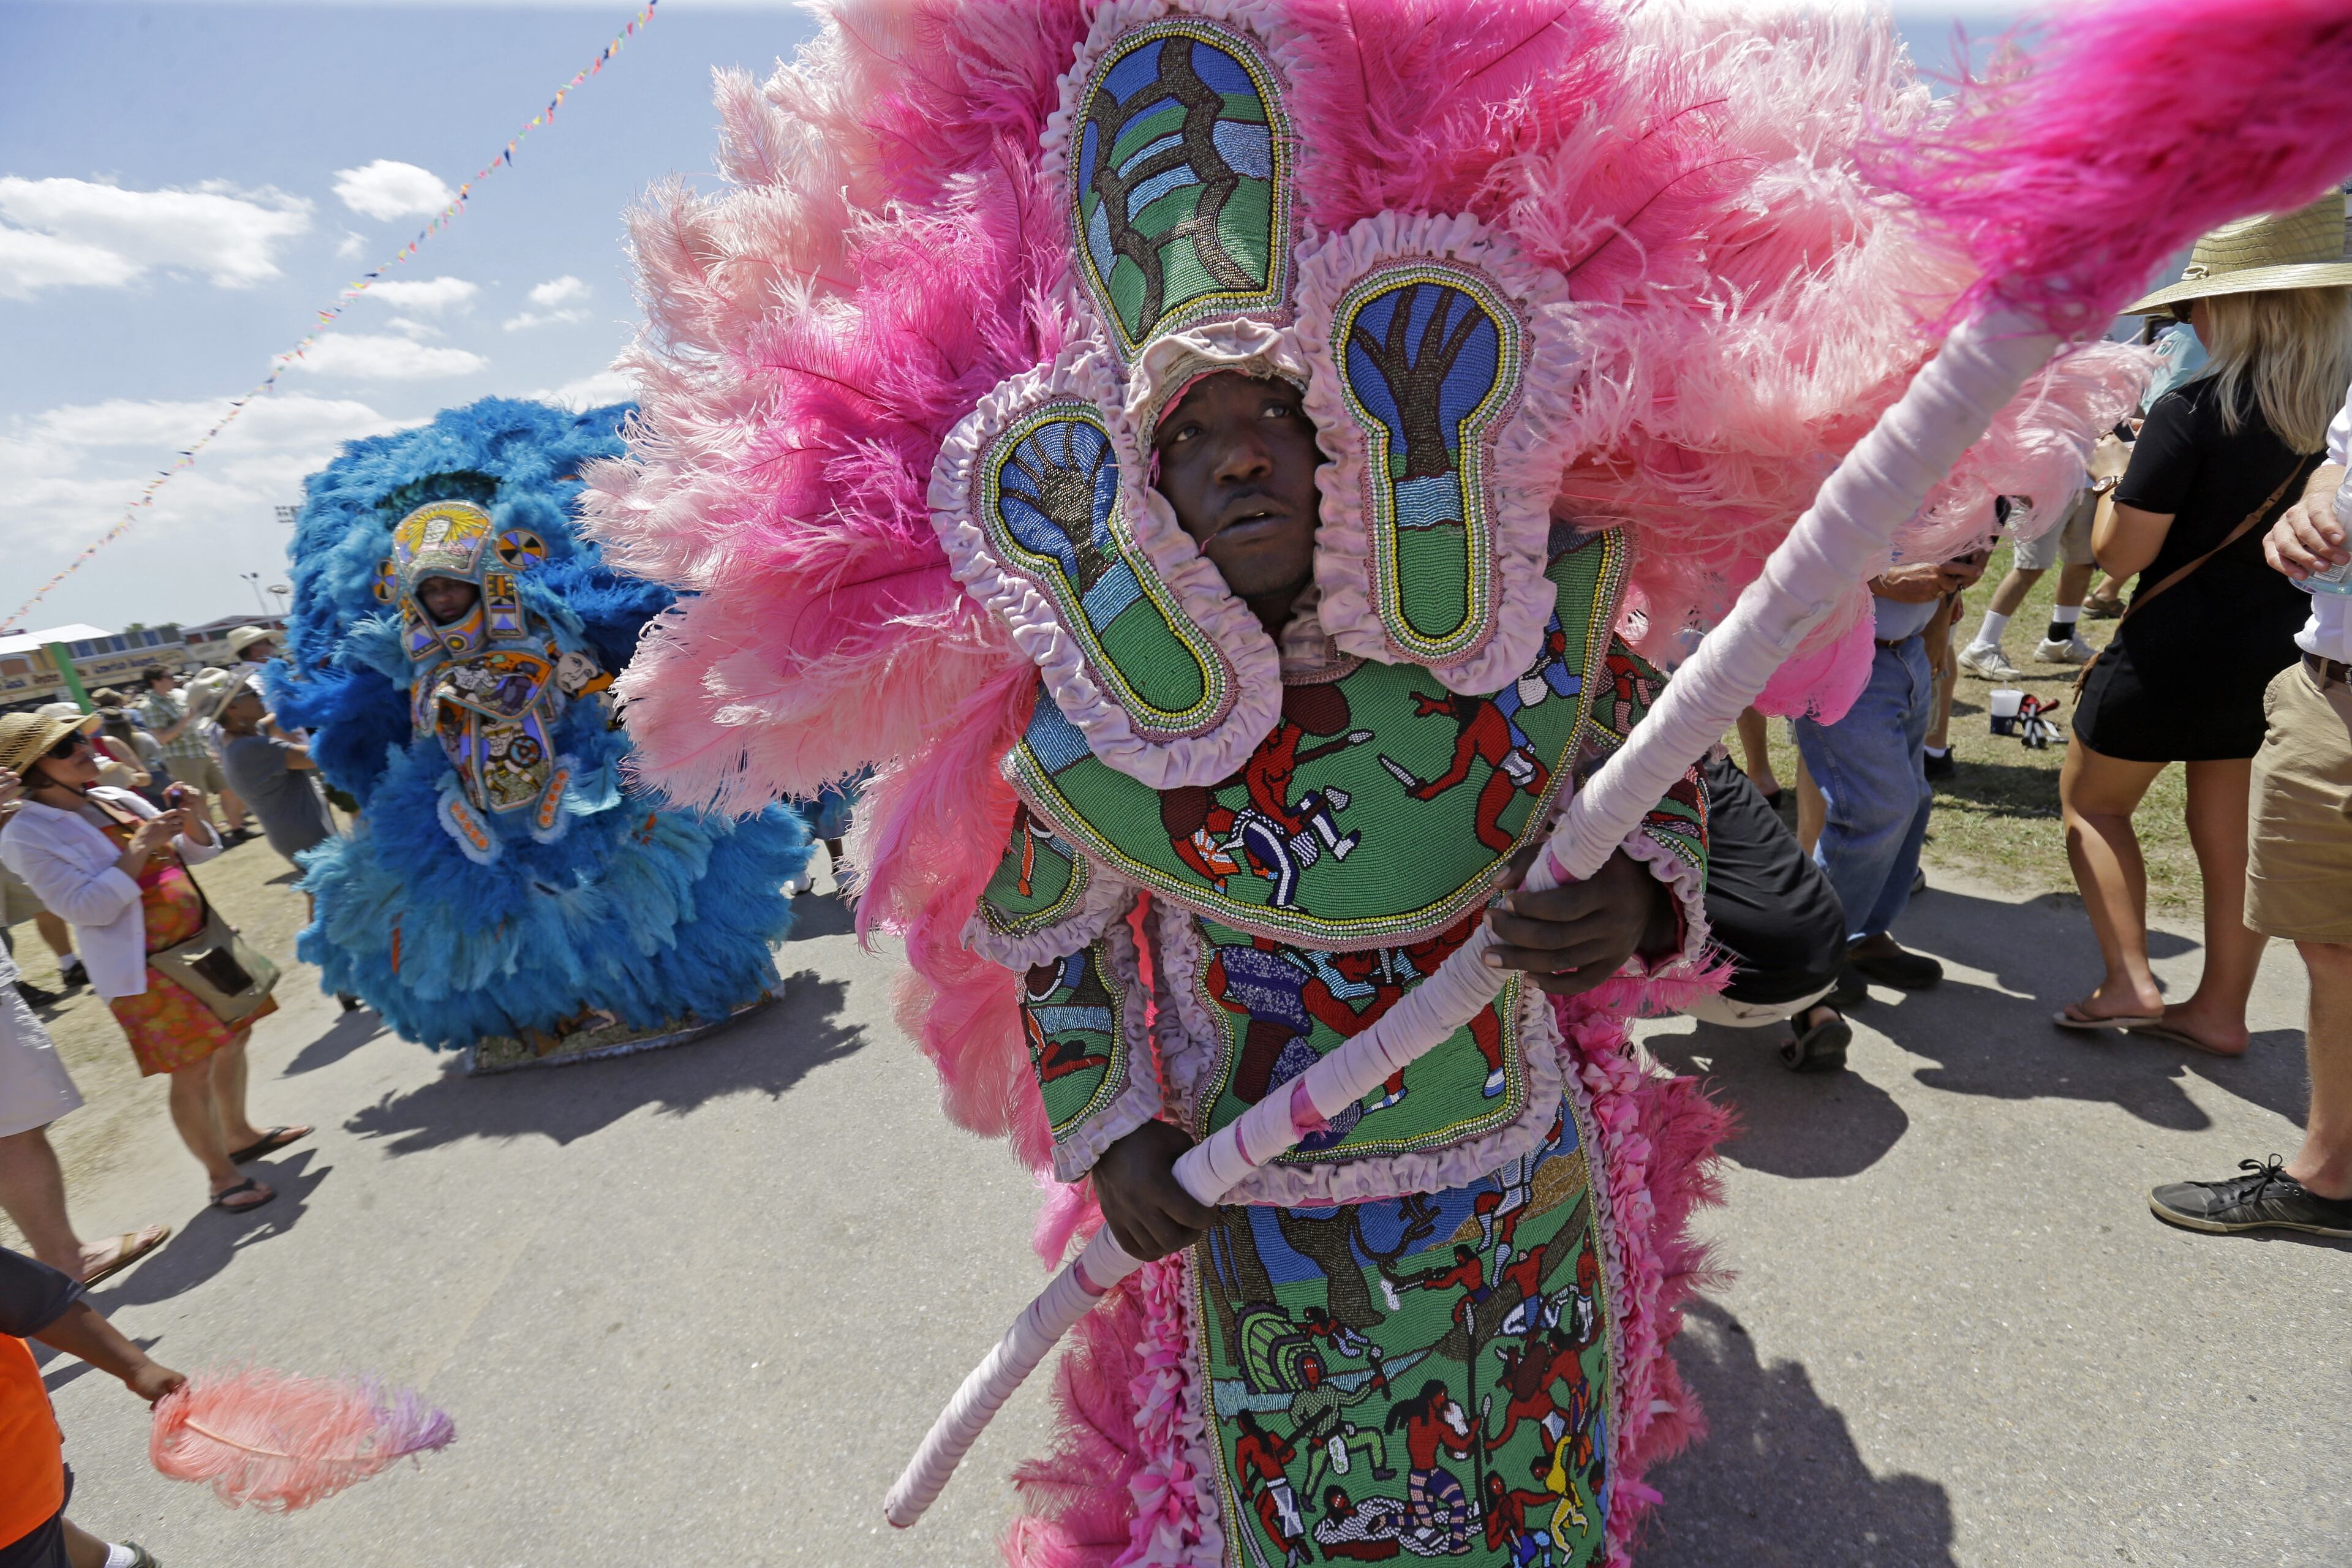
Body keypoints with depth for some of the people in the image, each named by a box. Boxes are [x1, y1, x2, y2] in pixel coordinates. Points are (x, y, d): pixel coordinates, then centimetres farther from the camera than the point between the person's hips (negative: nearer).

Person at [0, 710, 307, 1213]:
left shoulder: (115, 799, 7)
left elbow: (195, 854, 13)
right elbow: (90, 908, -20)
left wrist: (189, 819, -6)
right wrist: (140, 846, -23)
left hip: (201, 943, 7)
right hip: (146, 969, -7)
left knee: (233, 1040, 18)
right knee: (193, 1072, -4)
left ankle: (239, 1135, 38)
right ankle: (222, 1178, 9)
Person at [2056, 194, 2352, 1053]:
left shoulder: (2192, 410, -18)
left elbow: (2122, 553, -18)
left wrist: (2115, 476, 1)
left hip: (2177, 650, -6)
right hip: (2283, 651, 6)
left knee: (2090, 799, 13)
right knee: (2230, 828, 16)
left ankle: (2130, 982, 5)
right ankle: (2220, 1008, 25)